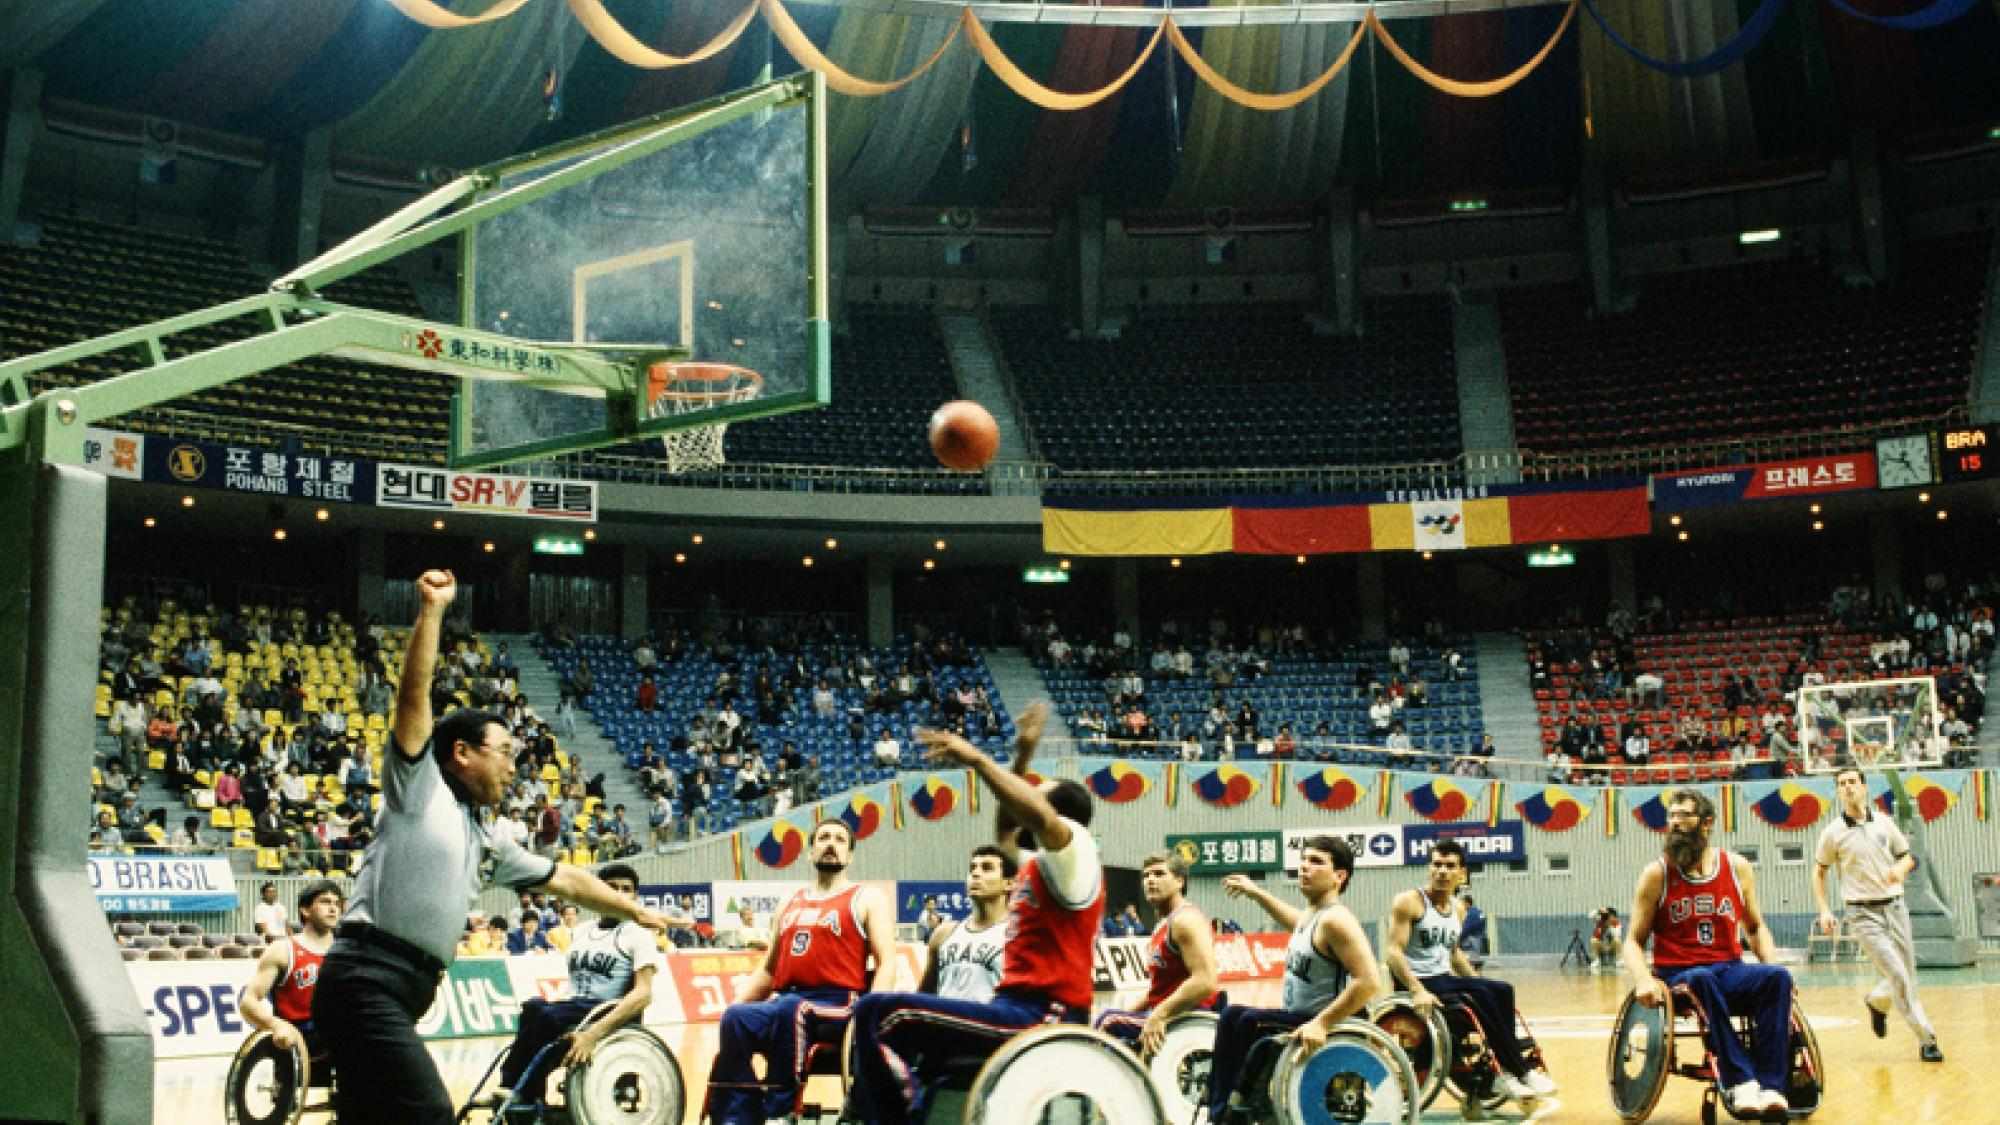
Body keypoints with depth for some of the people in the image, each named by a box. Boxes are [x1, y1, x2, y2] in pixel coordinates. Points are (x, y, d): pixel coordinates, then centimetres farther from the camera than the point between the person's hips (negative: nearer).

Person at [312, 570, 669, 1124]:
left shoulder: (488, 844, 23)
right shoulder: (419, 788, 3)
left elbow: (566, 880, 32)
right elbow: (414, 695, -8)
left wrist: (636, 912, 39)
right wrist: (431, 611, -14)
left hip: (403, 992, 9)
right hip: (365, 980, -9)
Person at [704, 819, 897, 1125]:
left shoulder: (867, 901, 9)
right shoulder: (789, 906, 25)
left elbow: (886, 962, -2)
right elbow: (768, 969, 27)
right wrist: (734, 1005, 9)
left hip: (838, 1004, -5)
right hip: (782, 1003, 5)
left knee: (790, 1010, -38)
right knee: (734, 1018, -26)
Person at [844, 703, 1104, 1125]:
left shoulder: (1077, 853, -7)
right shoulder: (1038, 866, 21)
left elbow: (1041, 817, -28)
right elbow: (1005, 831, 37)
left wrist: (976, 759, -22)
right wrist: (1022, 756, 28)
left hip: (1040, 1016, -11)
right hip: (1024, 1010, 11)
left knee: (878, 1013, -20)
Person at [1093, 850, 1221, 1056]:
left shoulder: (1186, 920, -12)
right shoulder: (1164, 924, 18)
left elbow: (1205, 982, -26)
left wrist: (1158, 1016, -27)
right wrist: (1128, 1013, 13)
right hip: (1161, 1016, 11)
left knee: (1108, 1022, -22)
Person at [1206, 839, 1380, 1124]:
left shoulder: (1335, 919, -20)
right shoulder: (1311, 914, 10)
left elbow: (1369, 982, -30)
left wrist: (1322, 1024, -32)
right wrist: (1255, 893, 36)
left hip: (1326, 1027, -11)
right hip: (1303, 1019, 11)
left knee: (1248, 1022, -23)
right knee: (1233, 1016, 13)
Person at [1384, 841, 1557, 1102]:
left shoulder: (1458, 908, 13)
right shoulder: (1408, 902, -11)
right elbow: (1393, 951, -18)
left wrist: (1477, 980, 12)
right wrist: (1418, 990, -30)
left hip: (1445, 978, 7)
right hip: (1417, 983, -7)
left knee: (1502, 991, -16)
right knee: (1481, 996, -26)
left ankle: (1503, 1070, -14)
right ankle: (1521, 1071, -18)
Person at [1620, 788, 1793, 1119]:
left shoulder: (1737, 868, 6)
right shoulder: (1656, 874, -2)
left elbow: (1756, 928, 18)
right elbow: (1633, 941, -1)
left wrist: (1771, 966, -2)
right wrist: (1644, 979, -21)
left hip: (1730, 971, 3)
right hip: (1679, 976, -2)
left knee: (1778, 978, -29)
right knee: (1703, 980, -38)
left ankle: (1770, 1086, -33)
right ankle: (1740, 1082, -40)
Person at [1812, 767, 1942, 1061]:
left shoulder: (1884, 823, 4)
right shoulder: (1833, 833, -4)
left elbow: (1907, 857, 14)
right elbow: (1819, 872, 7)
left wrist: (1901, 868, -10)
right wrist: (1824, 911, -3)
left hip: (1894, 906, 3)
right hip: (1862, 913, -3)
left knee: (1908, 976, 9)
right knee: (1898, 975, -12)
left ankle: (1877, 1002, 40)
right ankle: (1927, 1039, -3)